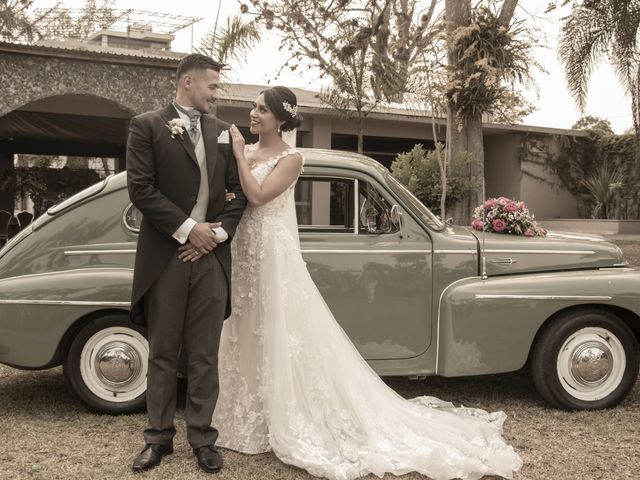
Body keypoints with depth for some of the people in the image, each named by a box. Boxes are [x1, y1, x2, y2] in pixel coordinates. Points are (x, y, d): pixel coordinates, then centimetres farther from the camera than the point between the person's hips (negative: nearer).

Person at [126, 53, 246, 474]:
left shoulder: (222, 131, 12)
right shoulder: (147, 126, 0)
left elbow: (237, 190, 11)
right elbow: (141, 189, -9)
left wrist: (220, 231, -5)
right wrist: (187, 228, -13)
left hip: (211, 255, 3)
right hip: (164, 257, -3)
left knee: (205, 356, 7)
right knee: (163, 353, 8)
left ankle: (202, 438, 16)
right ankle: (159, 437, 20)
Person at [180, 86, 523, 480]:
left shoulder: (290, 159, -9)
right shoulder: (245, 152, 9)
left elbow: (256, 196, -21)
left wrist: (239, 155, -14)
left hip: (273, 255, -7)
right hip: (243, 252, 7)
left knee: (281, 338, -1)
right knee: (247, 336, 12)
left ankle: (289, 422, 11)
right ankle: (251, 417, 25)